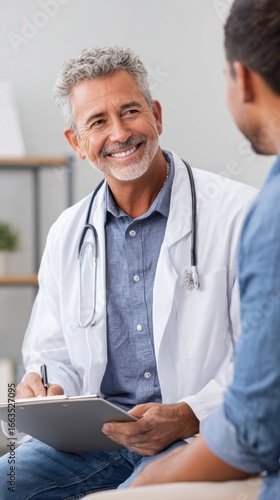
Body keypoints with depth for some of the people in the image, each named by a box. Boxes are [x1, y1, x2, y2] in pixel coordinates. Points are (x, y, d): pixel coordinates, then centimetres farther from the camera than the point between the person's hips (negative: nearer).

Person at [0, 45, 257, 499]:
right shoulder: (67, 234, 13)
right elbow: (53, 353, 20)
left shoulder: (240, 213, -4)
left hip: (201, 436, -4)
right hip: (94, 434, 4)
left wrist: (188, 417, -21)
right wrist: (42, 388, -4)